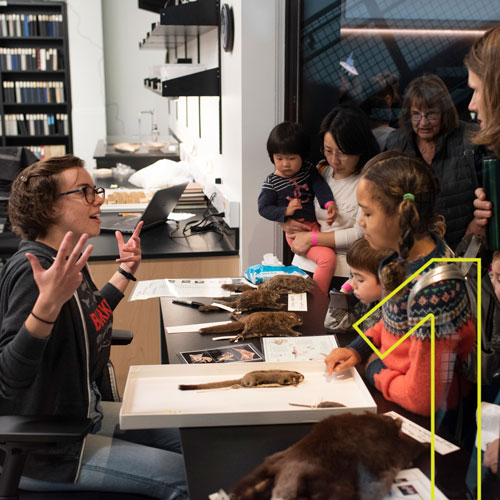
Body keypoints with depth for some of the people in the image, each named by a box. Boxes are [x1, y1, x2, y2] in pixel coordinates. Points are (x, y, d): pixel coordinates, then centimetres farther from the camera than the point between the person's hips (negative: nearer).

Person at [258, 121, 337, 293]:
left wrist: (329, 203, -24)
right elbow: (263, 208, -6)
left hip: (315, 225, 7)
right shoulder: (272, 182, -6)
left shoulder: (308, 170, 8)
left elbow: (320, 185, -3)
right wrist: (286, 211, -22)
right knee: (328, 258, -23)